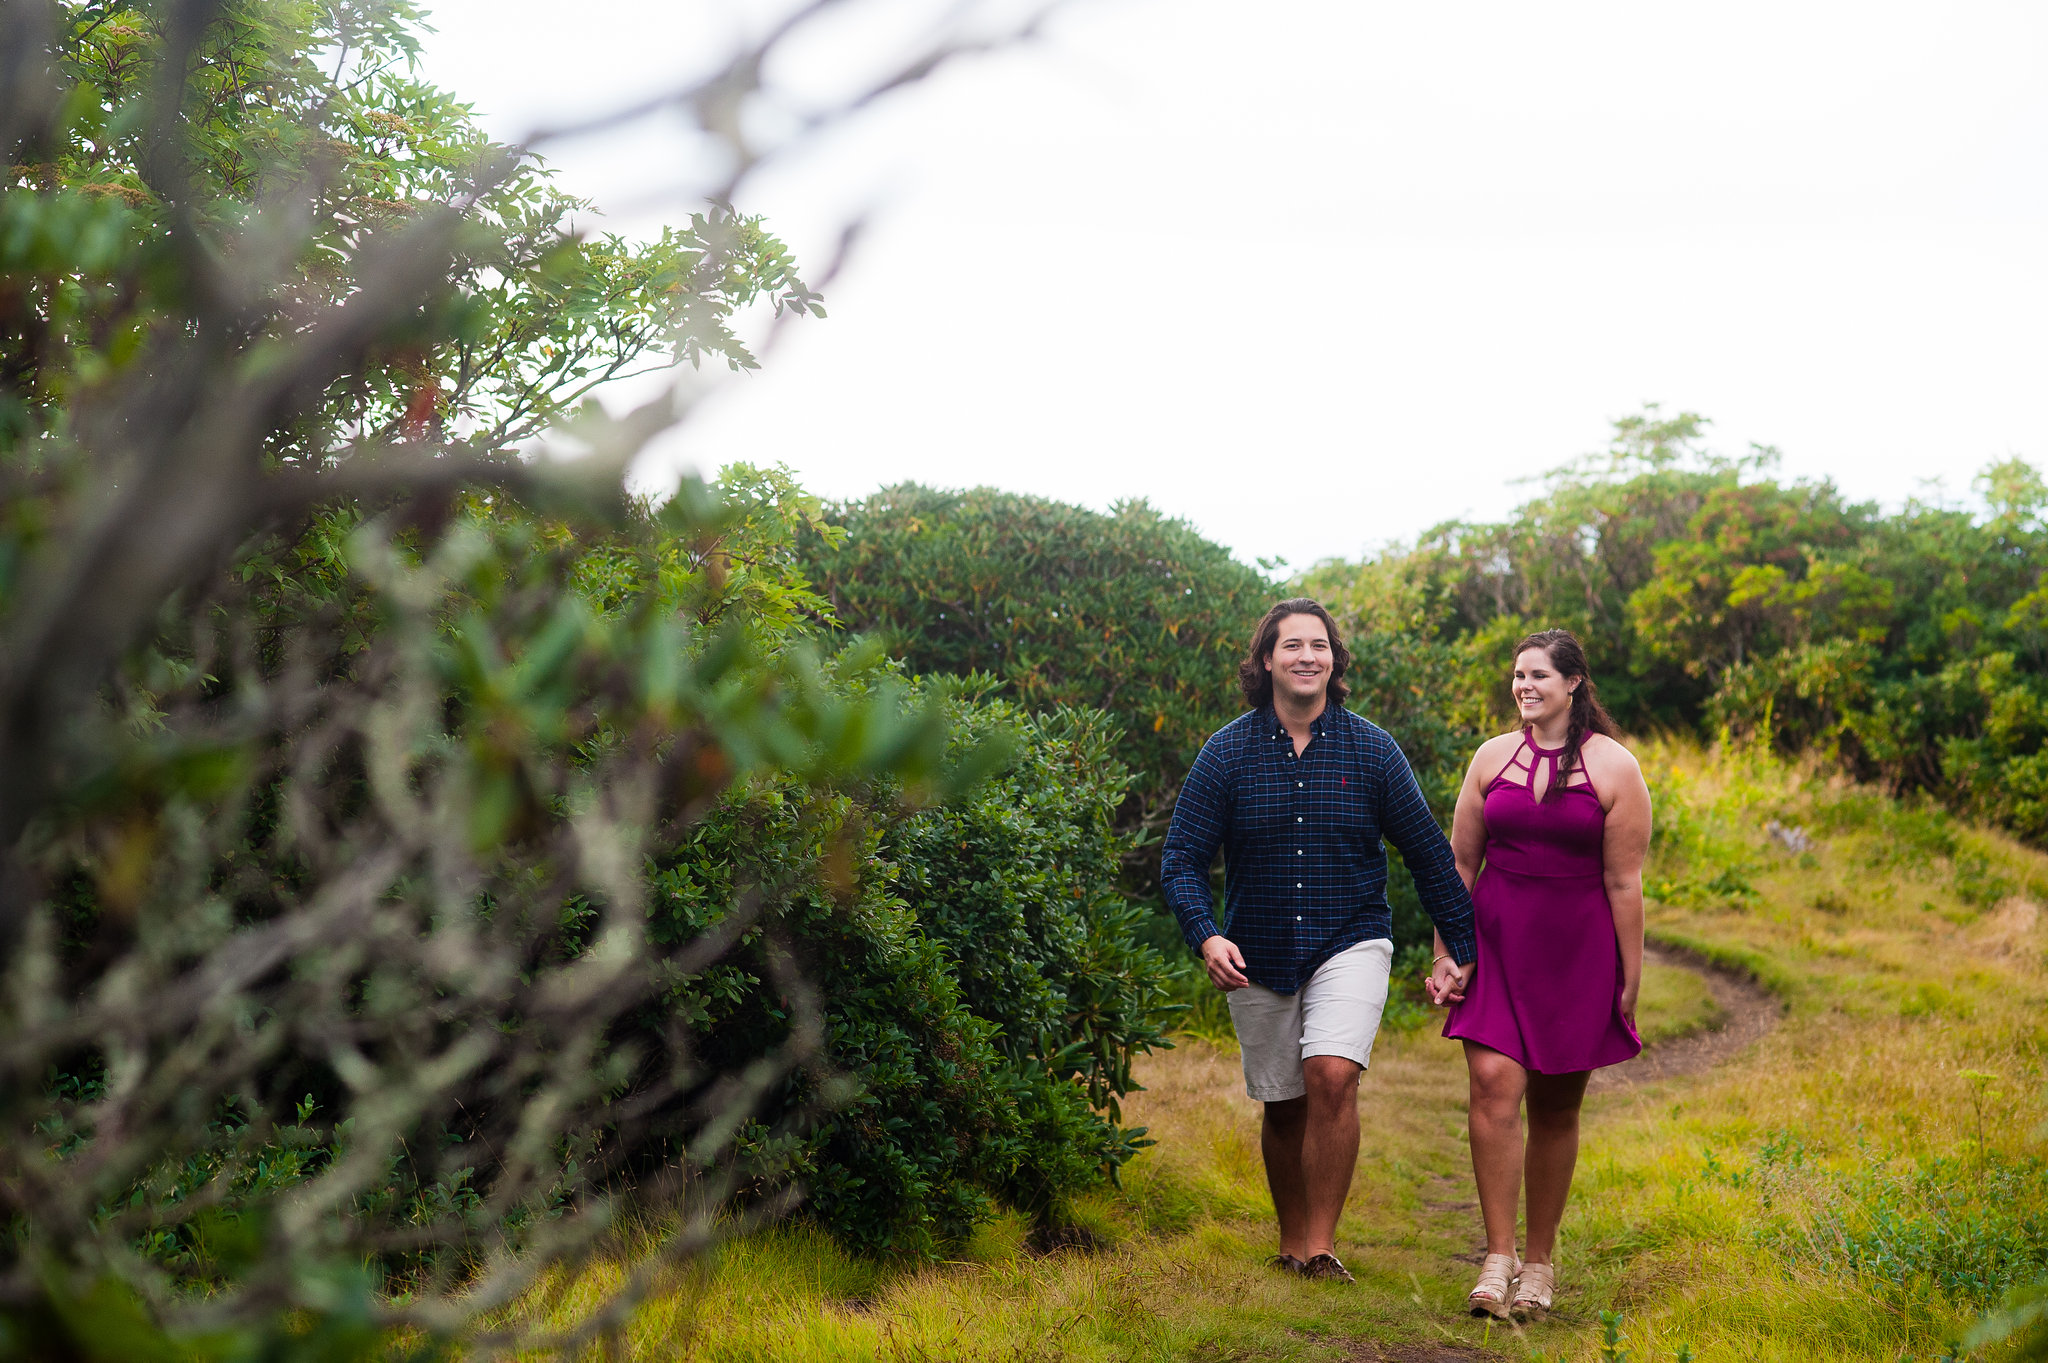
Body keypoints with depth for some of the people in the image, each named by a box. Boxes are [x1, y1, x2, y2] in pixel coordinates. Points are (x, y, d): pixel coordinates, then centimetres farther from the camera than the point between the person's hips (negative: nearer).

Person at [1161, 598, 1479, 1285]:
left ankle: (1321, 1247, -13)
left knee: (1332, 1077, -22)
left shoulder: (1372, 750, -3)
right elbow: (1182, 858, -4)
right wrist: (1207, 937, -21)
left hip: (1351, 943, -1)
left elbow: (1428, 855, 5)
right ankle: (1291, 1242, 30)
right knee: (1284, 1105, 10)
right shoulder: (1227, 751, -4)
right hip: (1258, 957, 1)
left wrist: (1465, 952, 6)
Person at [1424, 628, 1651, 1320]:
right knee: (1494, 1082, -16)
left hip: (1577, 952, -1)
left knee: (1556, 1107, 5)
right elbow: (1460, 863, 11)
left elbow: (1624, 883, -2)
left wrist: (1630, 983, -2)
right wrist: (1445, 953, 8)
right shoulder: (1494, 757, 7)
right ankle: (1498, 1258, -13)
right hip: (1497, 944, 2)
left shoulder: (1614, 767, -2)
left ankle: (1540, 1261, 18)